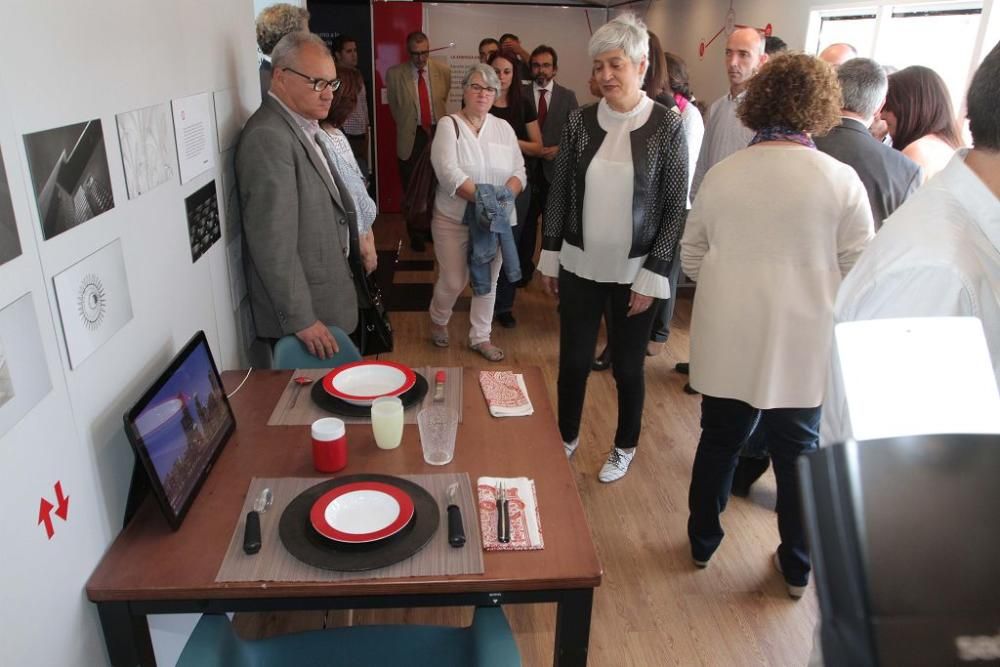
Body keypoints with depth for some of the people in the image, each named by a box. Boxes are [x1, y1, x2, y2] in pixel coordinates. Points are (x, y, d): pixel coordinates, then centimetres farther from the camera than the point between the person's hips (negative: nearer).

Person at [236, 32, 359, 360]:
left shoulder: (301, 127, 11)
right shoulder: (268, 137, -20)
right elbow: (273, 242, -23)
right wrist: (301, 320, -21)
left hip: (324, 301, 9)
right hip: (305, 310, -9)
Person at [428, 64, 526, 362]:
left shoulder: (504, 128, 6)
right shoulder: (449, 126, -5)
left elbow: (519, 172, 2)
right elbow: (448, 173, -19)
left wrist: (503, 198, -19)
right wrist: (483, 198, -28)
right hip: (454, 219, -3)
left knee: (488, 280, 10)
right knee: (453, 281, 3)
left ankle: (480, 337, 26)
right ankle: (438, 320, 33)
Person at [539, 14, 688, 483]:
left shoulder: (668, 127, -8)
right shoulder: (580, 121, -1)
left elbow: (675, 208, -7)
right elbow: (558, 193, 5)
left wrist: (652, 277, -10)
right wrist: (549, 258, 5)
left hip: (635, 271, -2)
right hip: (580, 266, 2)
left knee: (627, 366, 11)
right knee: (573, 360, 12)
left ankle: (625, 447, 34)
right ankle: (566, 439, 35)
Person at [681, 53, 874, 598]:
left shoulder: (721, 174, -3)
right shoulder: (841, 180, -9)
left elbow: (691, 258, 4)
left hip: (728, 340, 2)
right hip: (802, 343, -1)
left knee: (719, 440, 17)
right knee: (798, 450, 14)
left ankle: (702, 541, 35)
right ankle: (797, 567, 31)